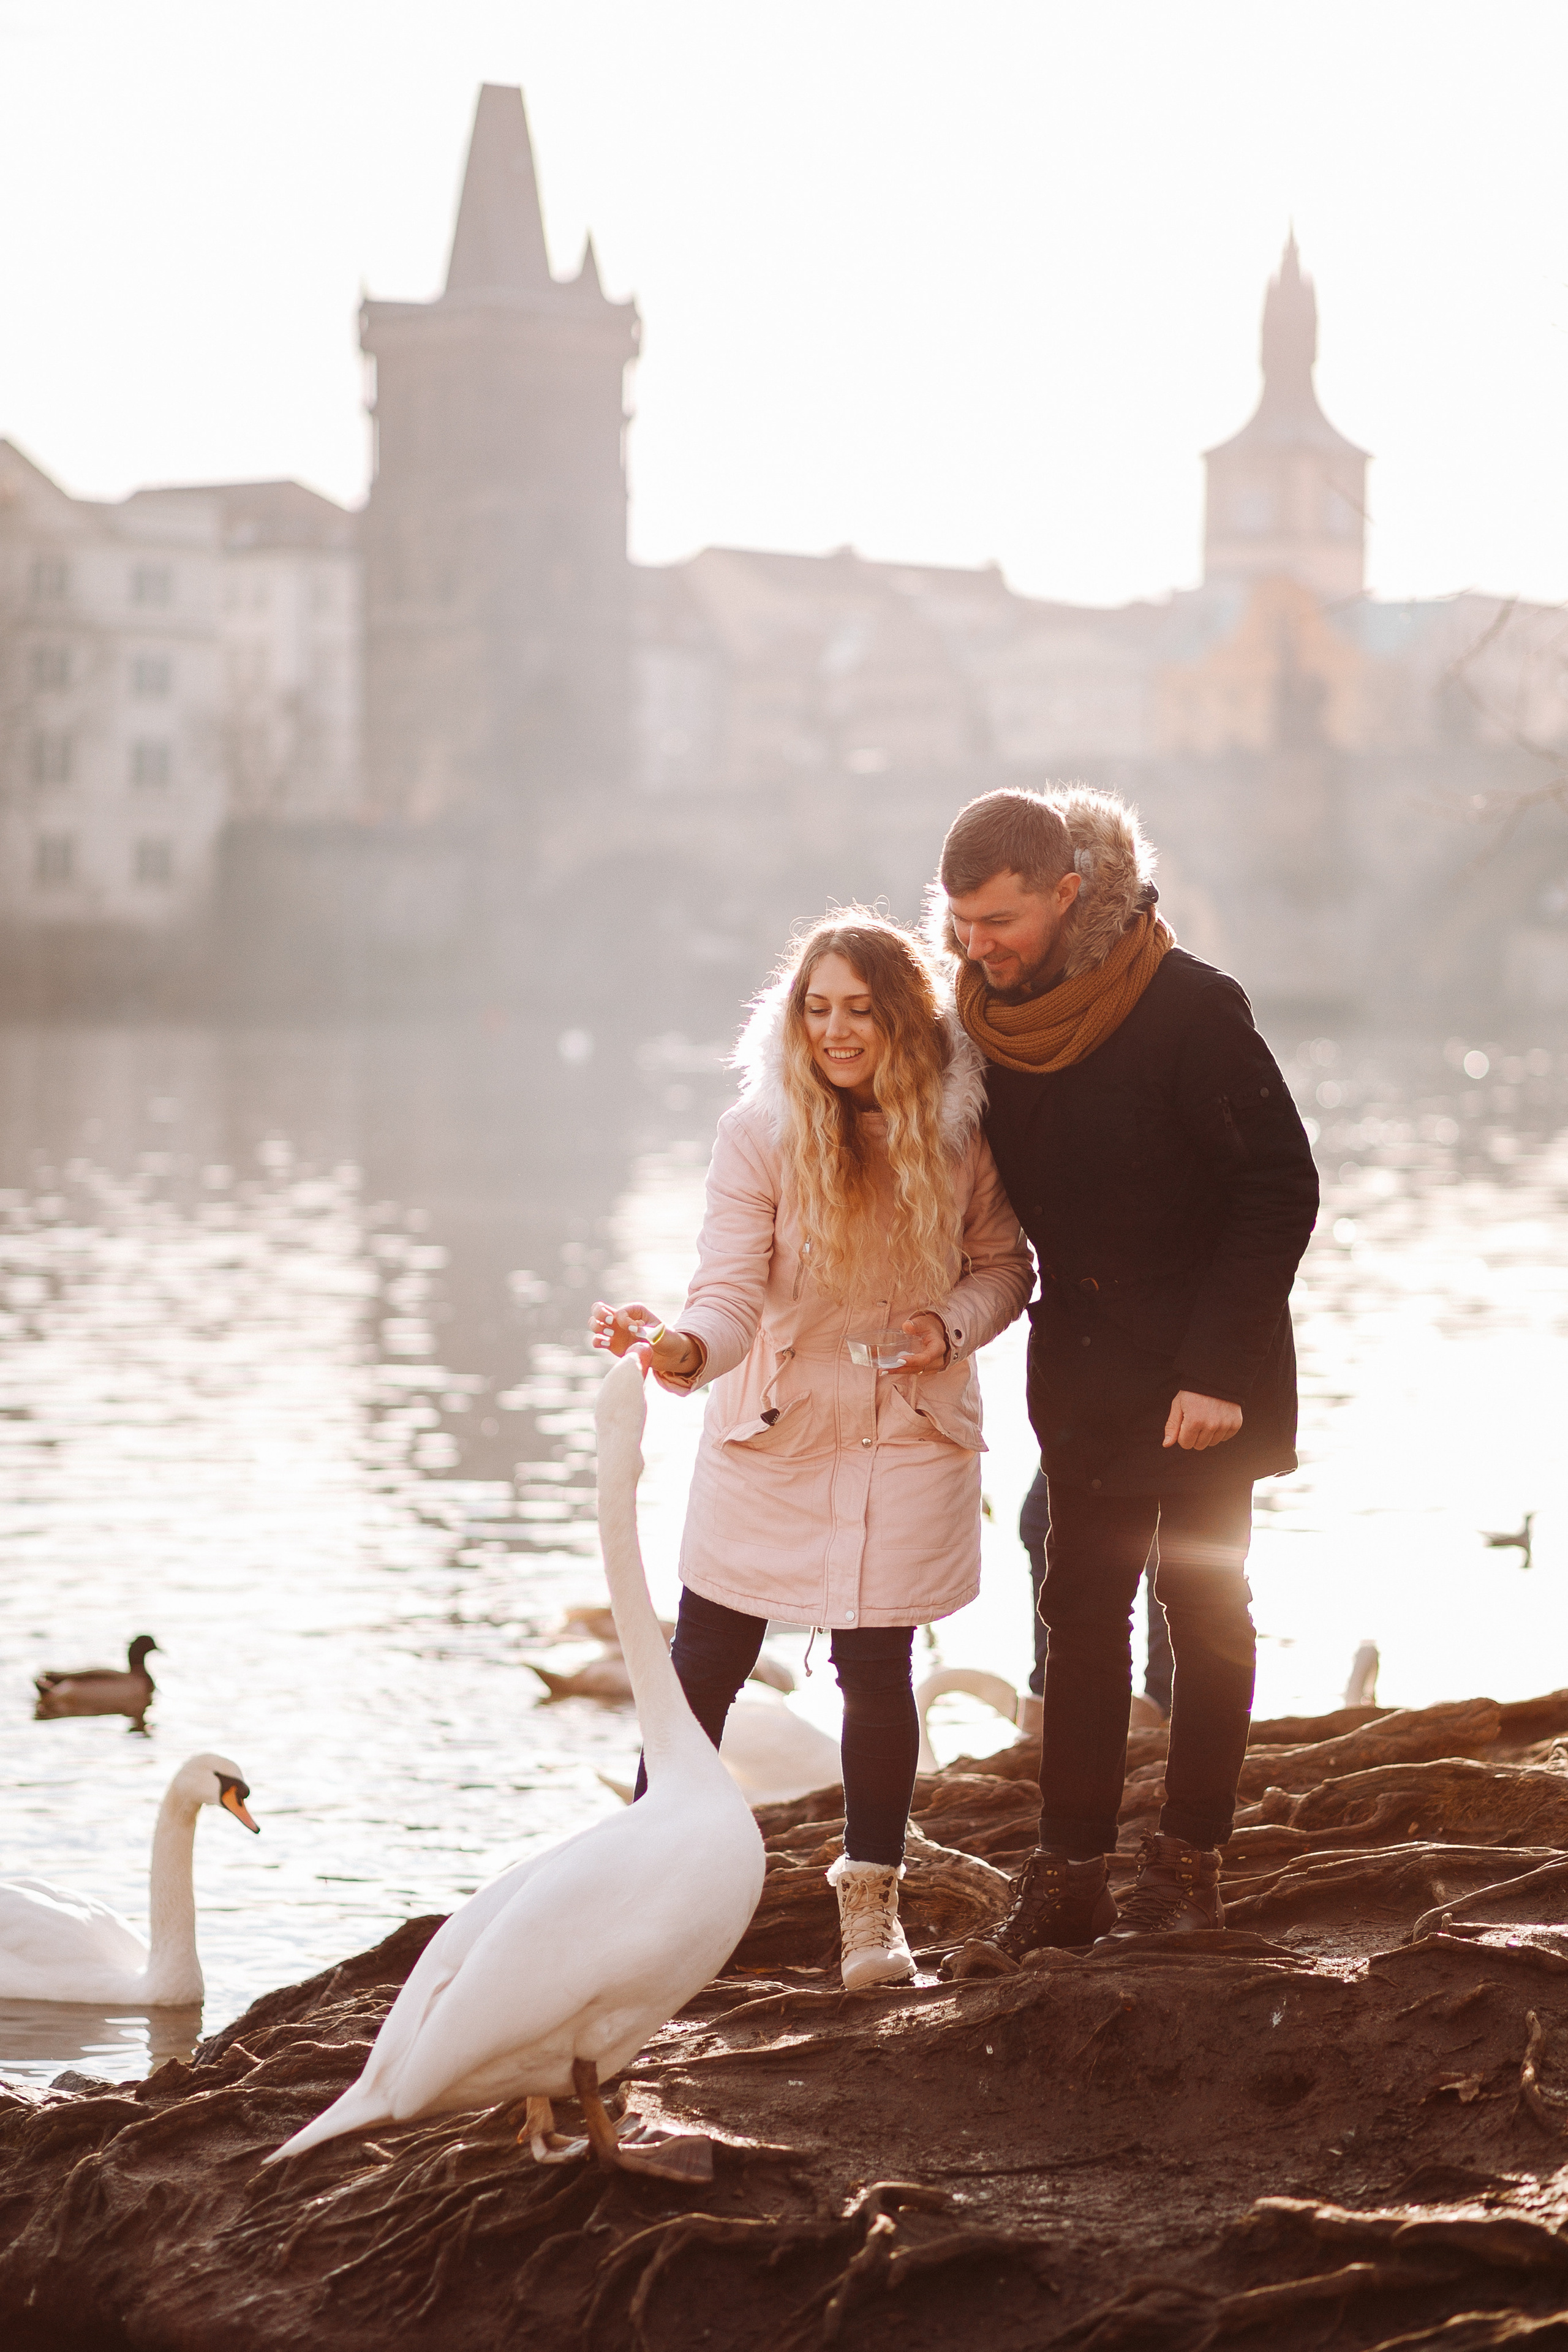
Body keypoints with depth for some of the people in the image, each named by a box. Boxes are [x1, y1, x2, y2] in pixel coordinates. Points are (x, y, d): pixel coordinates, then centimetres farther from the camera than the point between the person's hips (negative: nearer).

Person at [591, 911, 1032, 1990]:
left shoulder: (958, 1128, -9)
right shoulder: (760, 1131, -14)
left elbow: (1003, 1264, 5)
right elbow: (733, 1286, -19)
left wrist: (951, 1325, -14)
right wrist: (685, 1349, -40)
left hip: (908, 1434, 1)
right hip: (770, 1429, 0)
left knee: (877, 1666, 3)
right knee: (706, 1662, 5)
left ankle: (872, 1903, 18)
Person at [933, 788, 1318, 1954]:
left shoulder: (1190, 1007, -18)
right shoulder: (989, 1019, 0)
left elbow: (1279, 1188, -16)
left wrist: (1217, 1371, -20)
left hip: (1205, 1379, -5)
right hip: (1084, 1376, 5)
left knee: (1206, 1614, 4)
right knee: (1082, 1615, 3)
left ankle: (1190, 1866, 12)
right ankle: (1069, 1875, 5)